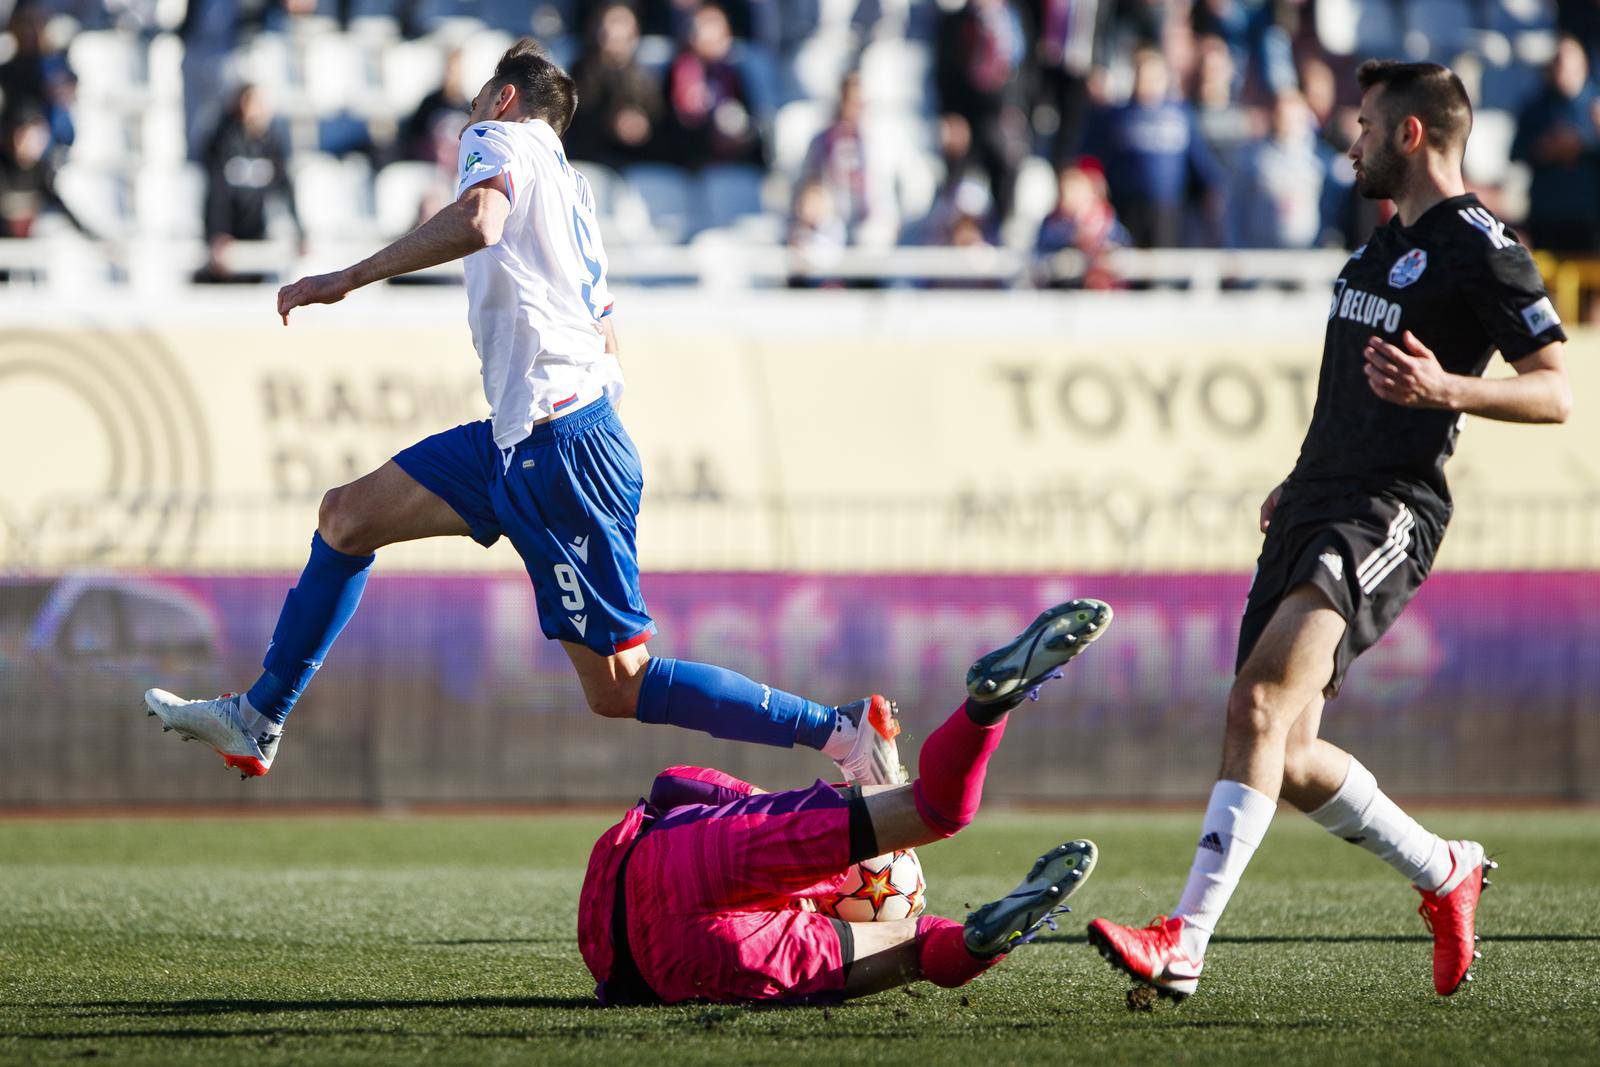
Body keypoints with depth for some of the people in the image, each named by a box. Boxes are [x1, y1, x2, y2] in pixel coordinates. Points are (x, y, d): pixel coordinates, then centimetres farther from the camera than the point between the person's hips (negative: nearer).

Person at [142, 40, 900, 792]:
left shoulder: (498, 140, -3)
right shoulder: (569, 188, 23)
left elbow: (476, 222, -26)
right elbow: (605, 345, 26)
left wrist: (345, 279, -23)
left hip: (558, 449, -10)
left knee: (619, 689, -9)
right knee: (347, 516, 13)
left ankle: (841, 732, -10)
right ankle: (255, 721, 20)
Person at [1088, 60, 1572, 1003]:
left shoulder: (1479, 247, -6)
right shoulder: (1383, 244, 22)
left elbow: (1554, 392, -12)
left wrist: (1446, 389, -26)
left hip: (1387, 515, -9)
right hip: (1320, 503, 10)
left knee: (1263, 702, -26)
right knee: (1287, 757, 6)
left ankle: (1185, 943, -33)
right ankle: (1444, 874, 27)